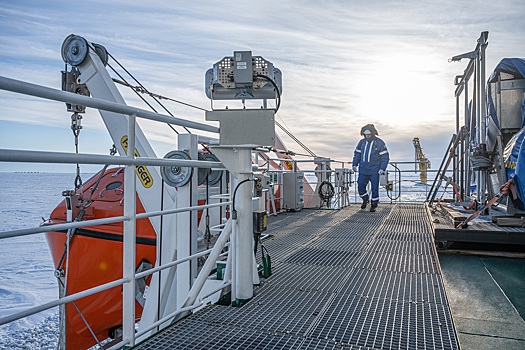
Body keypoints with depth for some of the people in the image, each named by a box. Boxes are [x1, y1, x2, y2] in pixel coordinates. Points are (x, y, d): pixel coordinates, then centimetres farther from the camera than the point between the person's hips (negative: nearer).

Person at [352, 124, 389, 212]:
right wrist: (354, 164, 5)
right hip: (363, 170, 4)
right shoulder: (362, 142, 5)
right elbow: (357, 153, 15)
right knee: (360, 186, 2)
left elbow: (385, 157, -5)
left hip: (374, 171, -3)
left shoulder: (379, 143, -7)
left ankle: (374, 205, 16)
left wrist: (382, 169, -13)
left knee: (375, 188, 1)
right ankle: (365, 199, 28)